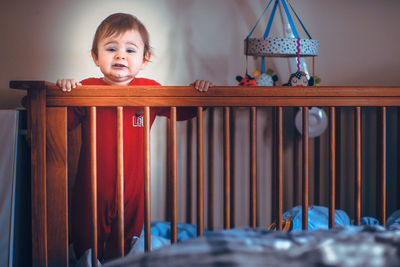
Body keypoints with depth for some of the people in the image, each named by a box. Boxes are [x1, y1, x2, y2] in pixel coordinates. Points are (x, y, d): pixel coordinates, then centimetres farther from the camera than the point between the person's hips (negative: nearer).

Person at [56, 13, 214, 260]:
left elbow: (182, 111, 12)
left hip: (133, 186, 1)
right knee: (87, 242, 11)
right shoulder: (87, 89, -5)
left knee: (124, 246, 11)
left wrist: (196, 91, -5)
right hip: (92, 187, -1)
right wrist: (63, 91, -23)